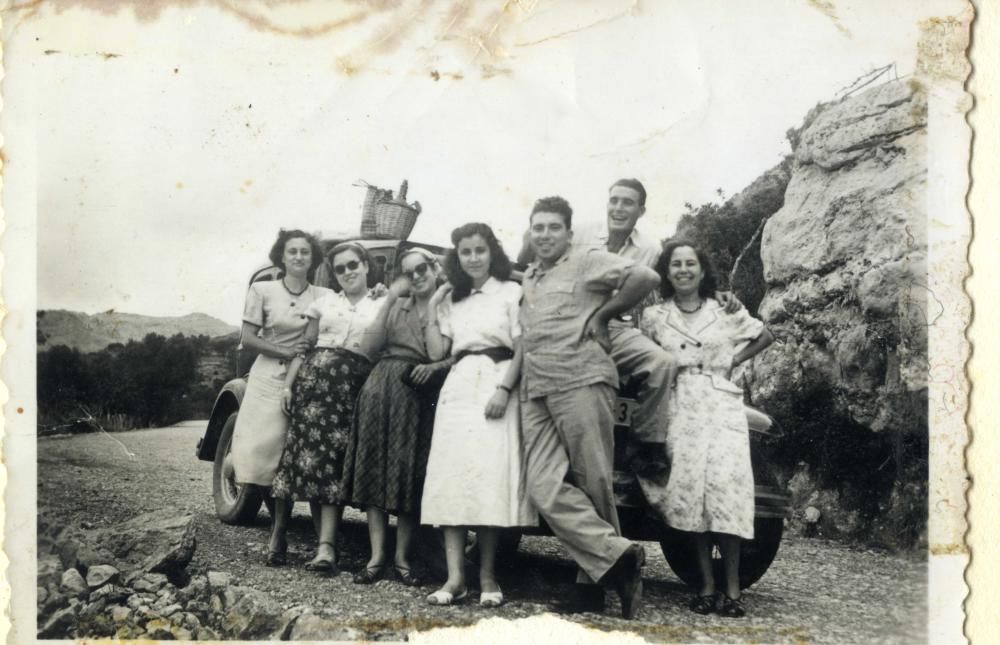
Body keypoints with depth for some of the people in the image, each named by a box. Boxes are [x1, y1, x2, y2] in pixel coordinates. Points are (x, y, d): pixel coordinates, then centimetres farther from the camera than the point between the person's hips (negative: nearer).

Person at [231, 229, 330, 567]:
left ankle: (279, 535, 3)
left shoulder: (324, 297, 8)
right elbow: (247, 339, 1)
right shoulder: (263, 291, 5)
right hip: (268, 378, 0)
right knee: (263, 453, -7)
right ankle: (279, 531, 8)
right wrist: (285, 351, -9)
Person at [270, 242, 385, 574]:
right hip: (315, 378, 2)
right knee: (301, 449, -5)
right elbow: (303, 348, 14)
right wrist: (288, 384, 6)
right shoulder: (325, 302, 18)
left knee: (334, 459, -9)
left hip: (354, 386, -2)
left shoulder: (382, 306, 11)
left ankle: (326, 546, -13)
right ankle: (279, 530, 6)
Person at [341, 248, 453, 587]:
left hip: (420, 397, -3)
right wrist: (388, 300, -2)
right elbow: (370, 348, 0)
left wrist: (435, 366, -19)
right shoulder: (396, 305, 12)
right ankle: (377, 558, 3)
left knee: (411, 476, 2)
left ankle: (402, 558, 11)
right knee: (375, 470, -1)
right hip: (382, 390, 3)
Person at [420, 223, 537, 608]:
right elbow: (436, 351, 14)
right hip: (457, 387, 4)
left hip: (496, 384, -4)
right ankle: (455, 576, -9)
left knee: (490, 477, -11)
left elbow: (522, 348, -3)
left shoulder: (511, 291, 4)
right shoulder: (451, 299, 19)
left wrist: (504, 388, -15)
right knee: (451, 476, -7)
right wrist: (432, 308, 8)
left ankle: (487, 575, -5)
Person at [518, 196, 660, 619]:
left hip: (580, 380, -6)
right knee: (544, 487, -12)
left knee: (592, 484, -4)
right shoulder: (527, 279, 26)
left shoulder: (586, 262, 4)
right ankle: (616, 556, -12)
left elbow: (647, 277, -8)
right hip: (533, 390, 6)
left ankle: (597, 574, 4)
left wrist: (602, 315, -3)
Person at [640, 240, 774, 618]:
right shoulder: (654, 317, 9)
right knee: (690, 487, -9)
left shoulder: (726, 312, 9)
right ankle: (706, 586, -5)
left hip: (721, 404, -1)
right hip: (681, 406, 1)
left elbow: (765, 336, 20)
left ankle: (732, 588, -12)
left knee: (725, 485, -15)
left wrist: (735, 360, 11)